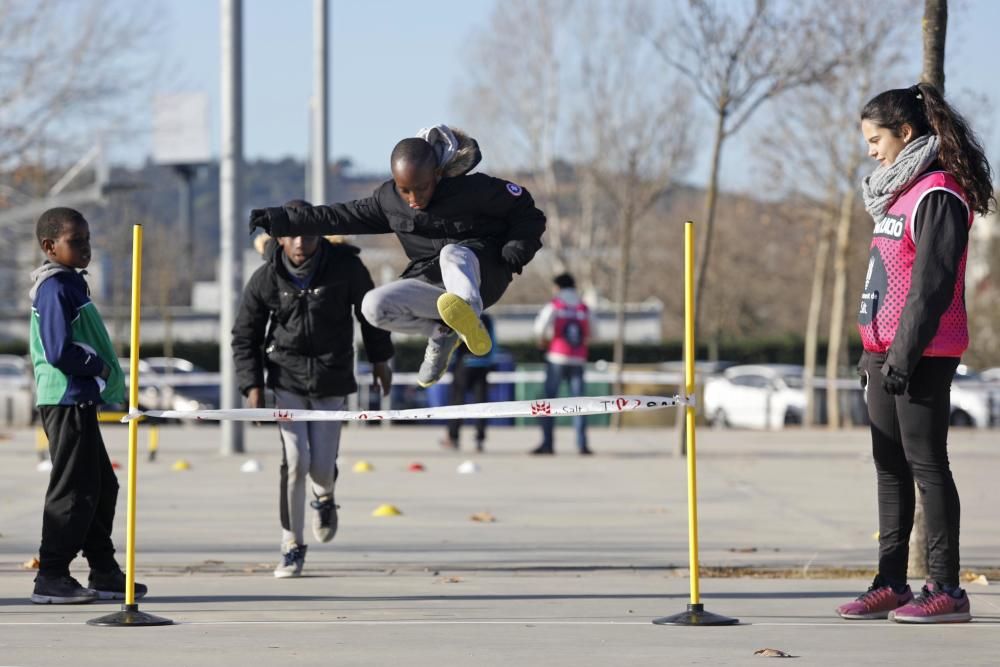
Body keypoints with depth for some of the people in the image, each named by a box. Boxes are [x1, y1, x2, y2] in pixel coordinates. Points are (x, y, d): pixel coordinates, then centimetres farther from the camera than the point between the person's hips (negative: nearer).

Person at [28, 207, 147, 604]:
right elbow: (59, 352, -22)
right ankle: (51, 578, -2)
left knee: (101, 487, 14)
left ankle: (104, 573, 21)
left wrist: (104, 372, 9)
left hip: (80, 400, 10)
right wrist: (99, 367, -10)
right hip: (67, 402, -10)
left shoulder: (71, 284, 16)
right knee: (73, 490, -7)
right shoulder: (56, 288, -14)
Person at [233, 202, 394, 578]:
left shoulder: (345, 266, -11)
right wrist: (252, 385, -8)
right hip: (287, 377, 0)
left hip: (331, 379, 0)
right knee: (295, 460, -13)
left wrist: (380, 359, 14)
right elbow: (244, 336, 1)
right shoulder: (266, 279, -11)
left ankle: (324, 497, 38)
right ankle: (293, 545, 3)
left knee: (321, 466, -2)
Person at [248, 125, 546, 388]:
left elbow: (528, 213, -5)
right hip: (432, 285, 5)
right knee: (374, 306, -20)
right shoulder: (389, 200, -1)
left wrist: (515, 253, -21)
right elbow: (342, 217, 10)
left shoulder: (473, 189, -15)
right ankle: (441, 332, -3)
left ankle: (469, 312, -68)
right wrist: (282, 221, 7)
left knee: (452, 255, -39)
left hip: (481, 278, -5)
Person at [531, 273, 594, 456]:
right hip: (578, 359, 3)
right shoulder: (584, 308, 9)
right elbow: (590, 333, 14)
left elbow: (541, 324, -15)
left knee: (549, 399, 0)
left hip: (557, 358, -3)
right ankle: (582, 444, -4)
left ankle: (547, 443, -6)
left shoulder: (554, 305, -1)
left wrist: (542, 340, 2)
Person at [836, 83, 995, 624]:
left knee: (926, 463, -8)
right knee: (890, 466, 10)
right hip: (885, 353, 10)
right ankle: (891, 584, 15)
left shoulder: (937, 195, -13)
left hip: (921, 356, -10)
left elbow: (932, 284, -20)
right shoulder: (899, 192, 17)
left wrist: (905, 354, -22)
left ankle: (945, 589, -6)